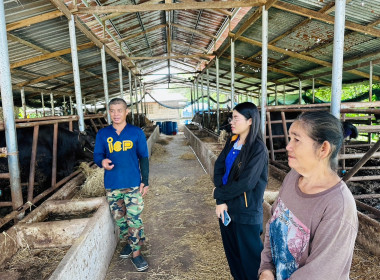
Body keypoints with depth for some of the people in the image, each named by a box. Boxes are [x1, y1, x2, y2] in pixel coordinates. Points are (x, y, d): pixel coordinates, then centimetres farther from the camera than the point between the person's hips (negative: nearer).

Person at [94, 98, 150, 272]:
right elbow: (97, 155, 6)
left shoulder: (136, 132, -3)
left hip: (133, 184, -2)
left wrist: (145, 181, -4)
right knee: (119, 219, 15)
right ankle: (129, 241, 39)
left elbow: (143, 158, 0)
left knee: (134, 219, 0)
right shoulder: (102, 134, 2)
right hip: (112, 185, 3)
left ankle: (136, 252, 17)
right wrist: (102, 161, -19)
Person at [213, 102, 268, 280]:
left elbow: (245, 183, -23)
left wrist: (219, 193, -11)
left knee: (249, 257, 11)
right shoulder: (232, 142, 4)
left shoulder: (257, 148, -18)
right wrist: (221, 201, -13)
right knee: (231, 252, 22)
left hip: (246, 212, -7)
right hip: (227, 206, 7)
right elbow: (219, 167, -2)